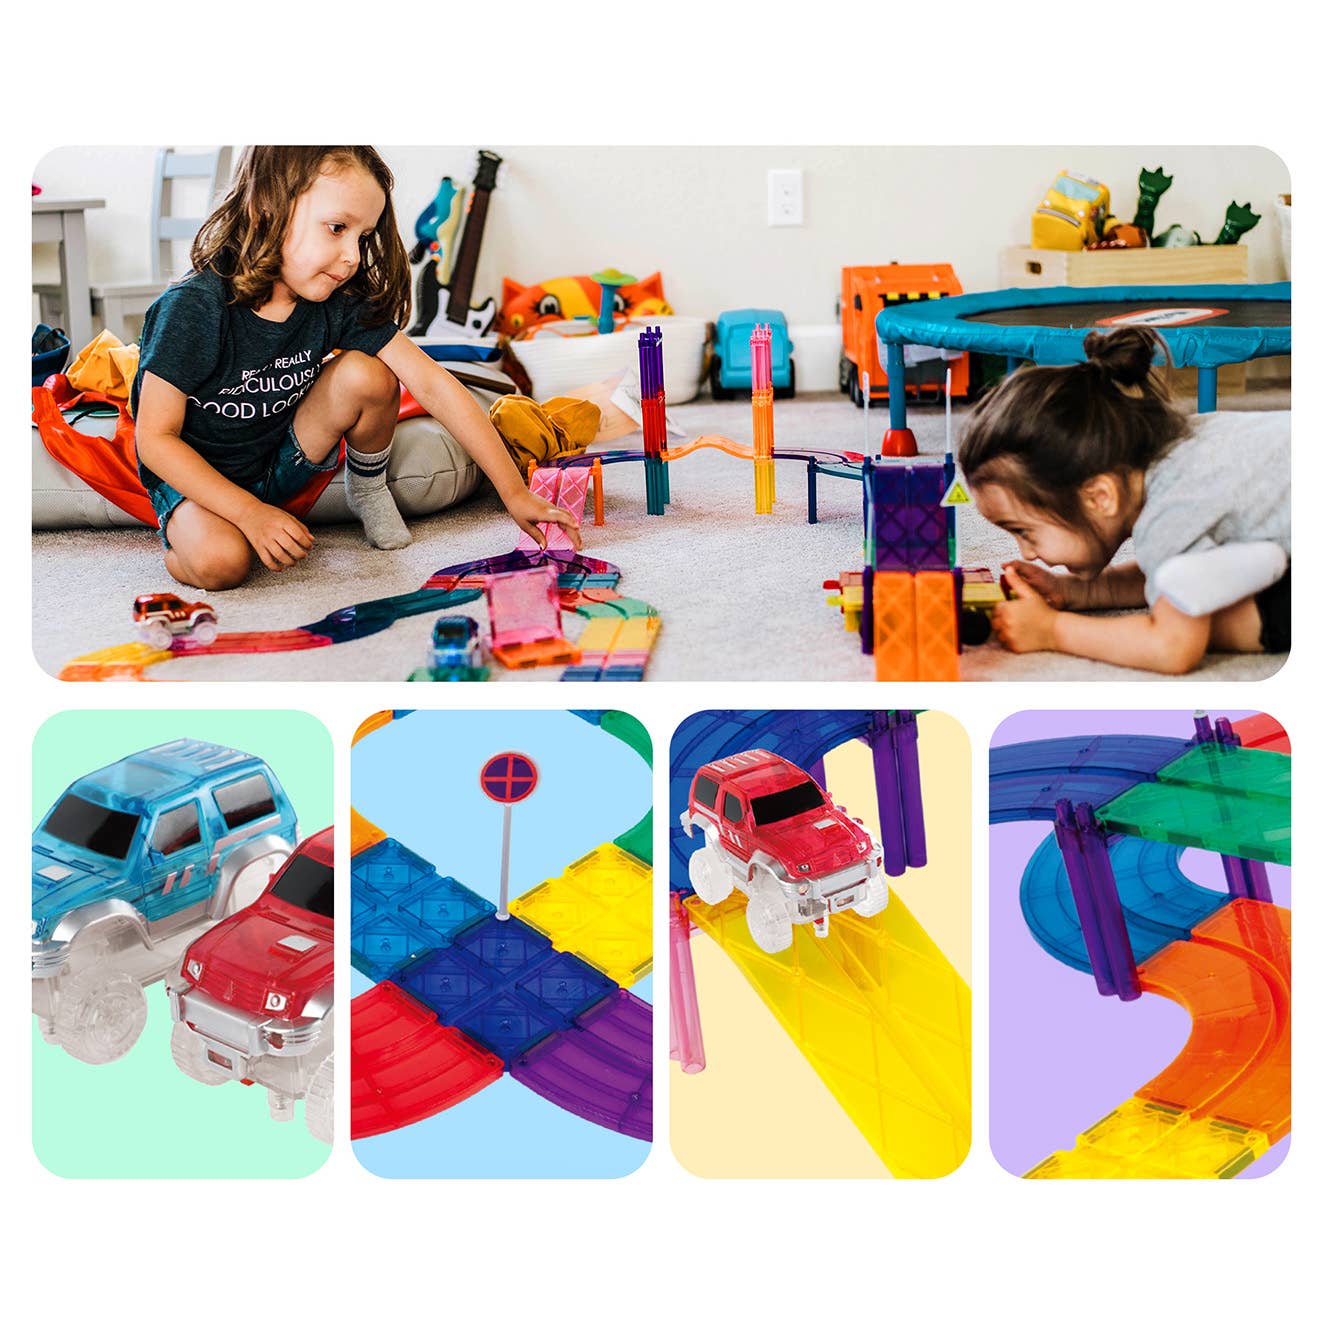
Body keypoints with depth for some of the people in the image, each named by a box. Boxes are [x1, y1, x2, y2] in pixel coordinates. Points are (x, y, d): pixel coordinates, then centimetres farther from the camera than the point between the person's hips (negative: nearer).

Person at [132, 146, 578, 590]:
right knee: (220, 561, -36)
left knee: (368, 375, -19)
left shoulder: (340, 304, -16)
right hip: (191, 475, -4)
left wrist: (513, 492, -21)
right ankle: (182, 536, 0)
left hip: (281, 462, 4)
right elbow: (156, 438, -23)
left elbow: (433, 384, -17)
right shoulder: (194, 309, -28)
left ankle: (368, 491, 8)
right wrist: (251, 513, -31)